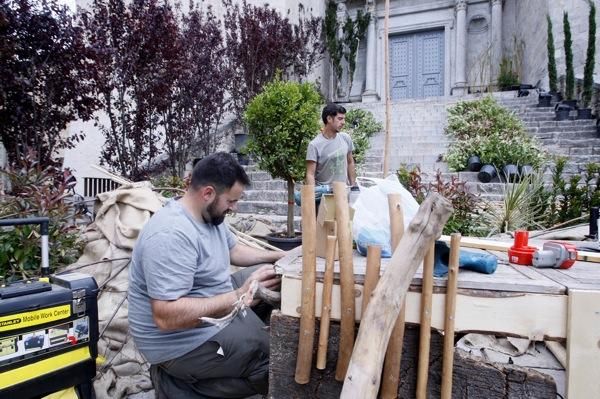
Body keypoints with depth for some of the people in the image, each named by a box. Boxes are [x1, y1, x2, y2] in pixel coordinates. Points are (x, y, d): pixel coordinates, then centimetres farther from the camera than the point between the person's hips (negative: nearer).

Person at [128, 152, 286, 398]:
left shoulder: (208, 215, 1)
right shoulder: (171, 235, -30)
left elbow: (233, 250, 19)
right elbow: (166, 316, -34)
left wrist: (276, 256, 9)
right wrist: (239, 297, -36)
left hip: (211, 306, 9)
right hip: (180, 340, -9)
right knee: (280, 365, -15)